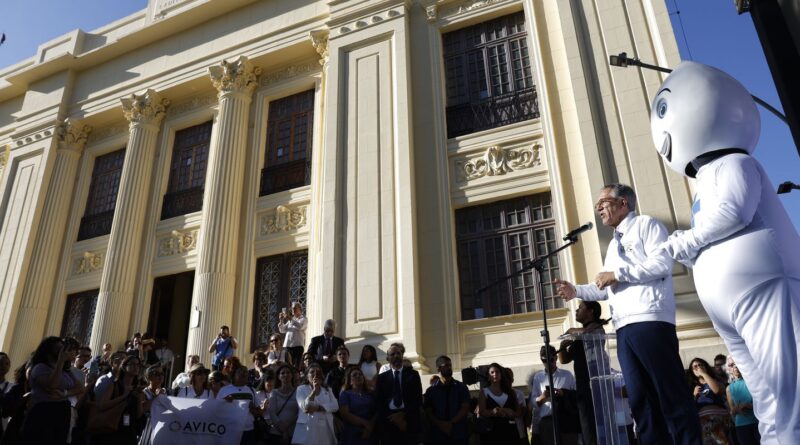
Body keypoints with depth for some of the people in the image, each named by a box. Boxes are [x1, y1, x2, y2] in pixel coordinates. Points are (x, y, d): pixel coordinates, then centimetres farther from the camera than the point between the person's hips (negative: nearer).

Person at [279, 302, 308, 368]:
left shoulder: (303, 319, 6)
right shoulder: (290, 320, 23)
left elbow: (300, 326, -16)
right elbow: (282, 330, 16)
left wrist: (290, 319, -23)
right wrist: (281, 321, 1)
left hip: (297, 345, -5)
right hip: (287, 345, 5)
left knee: (297, 365, -12)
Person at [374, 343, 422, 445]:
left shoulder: (413, 374, 10)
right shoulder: (382, 377, 13)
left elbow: (418, 399, 2)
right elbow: (379, 402, 5)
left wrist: (403, 414, -10)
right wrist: (394, 418, -8)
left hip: (409, 422, -1)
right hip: (388, 423, 1)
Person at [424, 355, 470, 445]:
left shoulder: (461, 387, 8)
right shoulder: (431, 391, 9)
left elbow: (465, 409, -1)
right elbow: (428, 412, 4)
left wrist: (451, 423, -14)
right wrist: (441, 424, -13)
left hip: (459, 435, 0)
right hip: (437, 436, 1)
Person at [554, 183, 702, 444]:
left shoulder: (645, 225, 5)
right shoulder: (613, 246, 28)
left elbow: (663, 263, -11)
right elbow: (607, 289, 30)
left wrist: (618, 274, -9)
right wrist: (577, 291, 15)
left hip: (650, 321, -8)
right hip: (624, 327, 8)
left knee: (671, 392, -7)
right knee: (640, 398, 7)